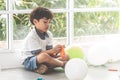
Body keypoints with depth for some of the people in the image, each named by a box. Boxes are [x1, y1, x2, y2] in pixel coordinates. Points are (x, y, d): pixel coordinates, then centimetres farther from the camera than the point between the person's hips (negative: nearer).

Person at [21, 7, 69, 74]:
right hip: (30, 61, -8)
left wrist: (55, 52, -21)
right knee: (44, 56, -42)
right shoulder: (31, 37, -17)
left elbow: (49, 50, 2)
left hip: (45, 59, 8)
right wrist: (52, 51, -30)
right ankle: (62, 64, -17)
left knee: (66, 56, -5)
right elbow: (37, 53, -22)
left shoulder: (48, 34, 7)